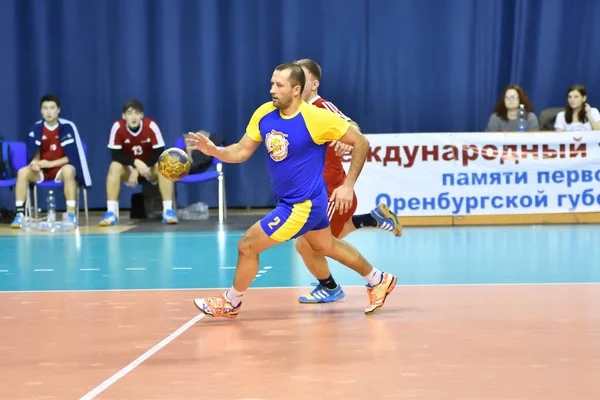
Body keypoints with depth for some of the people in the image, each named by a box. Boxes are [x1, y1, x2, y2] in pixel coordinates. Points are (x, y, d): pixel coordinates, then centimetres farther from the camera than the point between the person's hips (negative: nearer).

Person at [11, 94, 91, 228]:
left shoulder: (67, 127, -10)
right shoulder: (36, 128, -2)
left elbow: (71, 156, -11)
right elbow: (34, 155, 2)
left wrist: (51, 164, -21)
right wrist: (35, 162, -22)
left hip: (60, 168, -3)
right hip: (41, 170, 3)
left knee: (69, 171, -37)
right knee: (22, 172, -27)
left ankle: (71, 214, -36)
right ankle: (20, 214, -26)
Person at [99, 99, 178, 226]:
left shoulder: (151, 126, -20)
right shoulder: (118, 127, -18)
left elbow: (160, 153, -21)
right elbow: (115, 155, -19)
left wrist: (138, 170, -29)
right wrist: (135, 162, -37)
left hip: (149, 169, 0)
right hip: (128, 169, 0)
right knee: (114, 166, -30)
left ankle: (168, 210, -32)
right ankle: (111, 212, -32)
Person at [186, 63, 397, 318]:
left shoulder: (316, 118, -23)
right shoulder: (263, 115, -5)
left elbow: (360, 142, -13)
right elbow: (242, 151, 0)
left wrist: (348, 186, -14)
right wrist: (214, 150, -19)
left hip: (303, 206, -8)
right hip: (289, 200, 8)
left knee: (247, 246, -5)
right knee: (326, 246, 27)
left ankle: (230, 303, 19)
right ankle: (378, 281, 46)